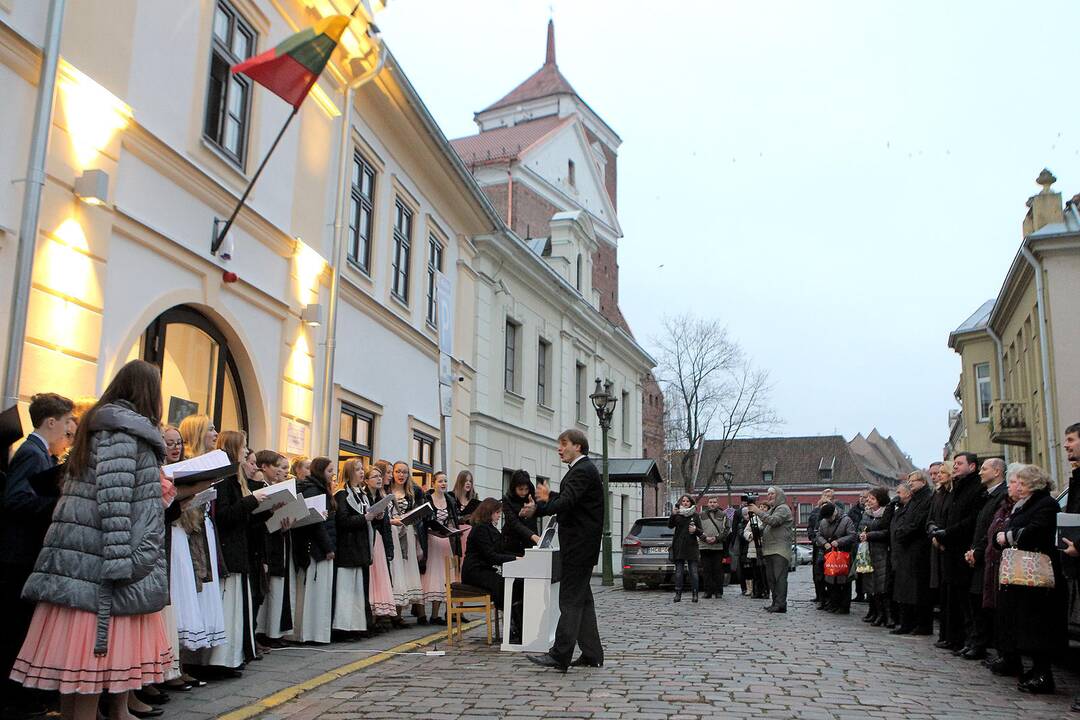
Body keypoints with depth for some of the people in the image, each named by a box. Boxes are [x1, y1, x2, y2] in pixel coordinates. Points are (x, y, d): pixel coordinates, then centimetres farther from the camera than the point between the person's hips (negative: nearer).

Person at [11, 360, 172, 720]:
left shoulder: (101, 423, 19)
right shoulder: (123, 428, -11)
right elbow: (113, 496, -20)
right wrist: (120, 563, -23)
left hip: (82, 556, 10)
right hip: (99, 557, -10)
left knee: (80, 646, 10)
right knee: (96, 648, -6)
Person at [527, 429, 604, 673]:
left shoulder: (582, 470, -16)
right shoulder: (583, 469, 17)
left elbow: (566, 503, -26)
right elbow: (569, 499, 22)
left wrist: (541, 505, -13)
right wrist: (549, 496, 7)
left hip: (578, 545, -10)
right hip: (581, 545, 10)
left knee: (571, 600, -8)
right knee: (582, 599, 13)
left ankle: (560, 655, -5)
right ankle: (592, 654, 18)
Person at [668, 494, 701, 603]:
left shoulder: (695, 515, 8)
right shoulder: (677, 514, 5)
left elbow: (701, 531, 9)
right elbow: (670, 525, -11)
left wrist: (695, 530, -14)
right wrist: (673, 515, -28)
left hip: (692, 546, 0)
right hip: (679, 547, 0)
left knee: (693, 571, 0)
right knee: (679, 571, 1)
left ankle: (694, 594, 6)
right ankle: (678, 594, 4)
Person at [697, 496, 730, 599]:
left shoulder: (723, 515, 9)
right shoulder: (702, 515, 13)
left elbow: (727, 529, 2)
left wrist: (716, 538, -9)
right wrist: (705, 538, -8)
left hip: (718, 546, -1)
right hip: (704, 546, 1)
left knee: (718, 570, -1)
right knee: (706, 570, 1)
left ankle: (718, 591, 5)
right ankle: (708, 591, 6)